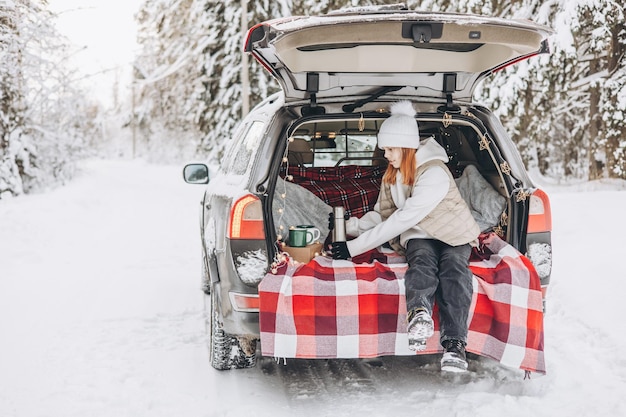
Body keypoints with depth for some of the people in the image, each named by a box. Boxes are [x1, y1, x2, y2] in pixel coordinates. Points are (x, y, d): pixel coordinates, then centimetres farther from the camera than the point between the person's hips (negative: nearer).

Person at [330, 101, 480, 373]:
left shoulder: (434, 174, -18)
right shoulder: (391, 176, 10)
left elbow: (403, 219, -24)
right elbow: (382, 214, 16)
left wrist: (354, 248, -25)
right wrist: (349, 226, -7)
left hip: (453, 235, -3)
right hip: (419, 237, 3)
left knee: (453, 269, -35)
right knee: (423, 262, -32)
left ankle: (454, 343, -55)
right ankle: (419, 313, -67)